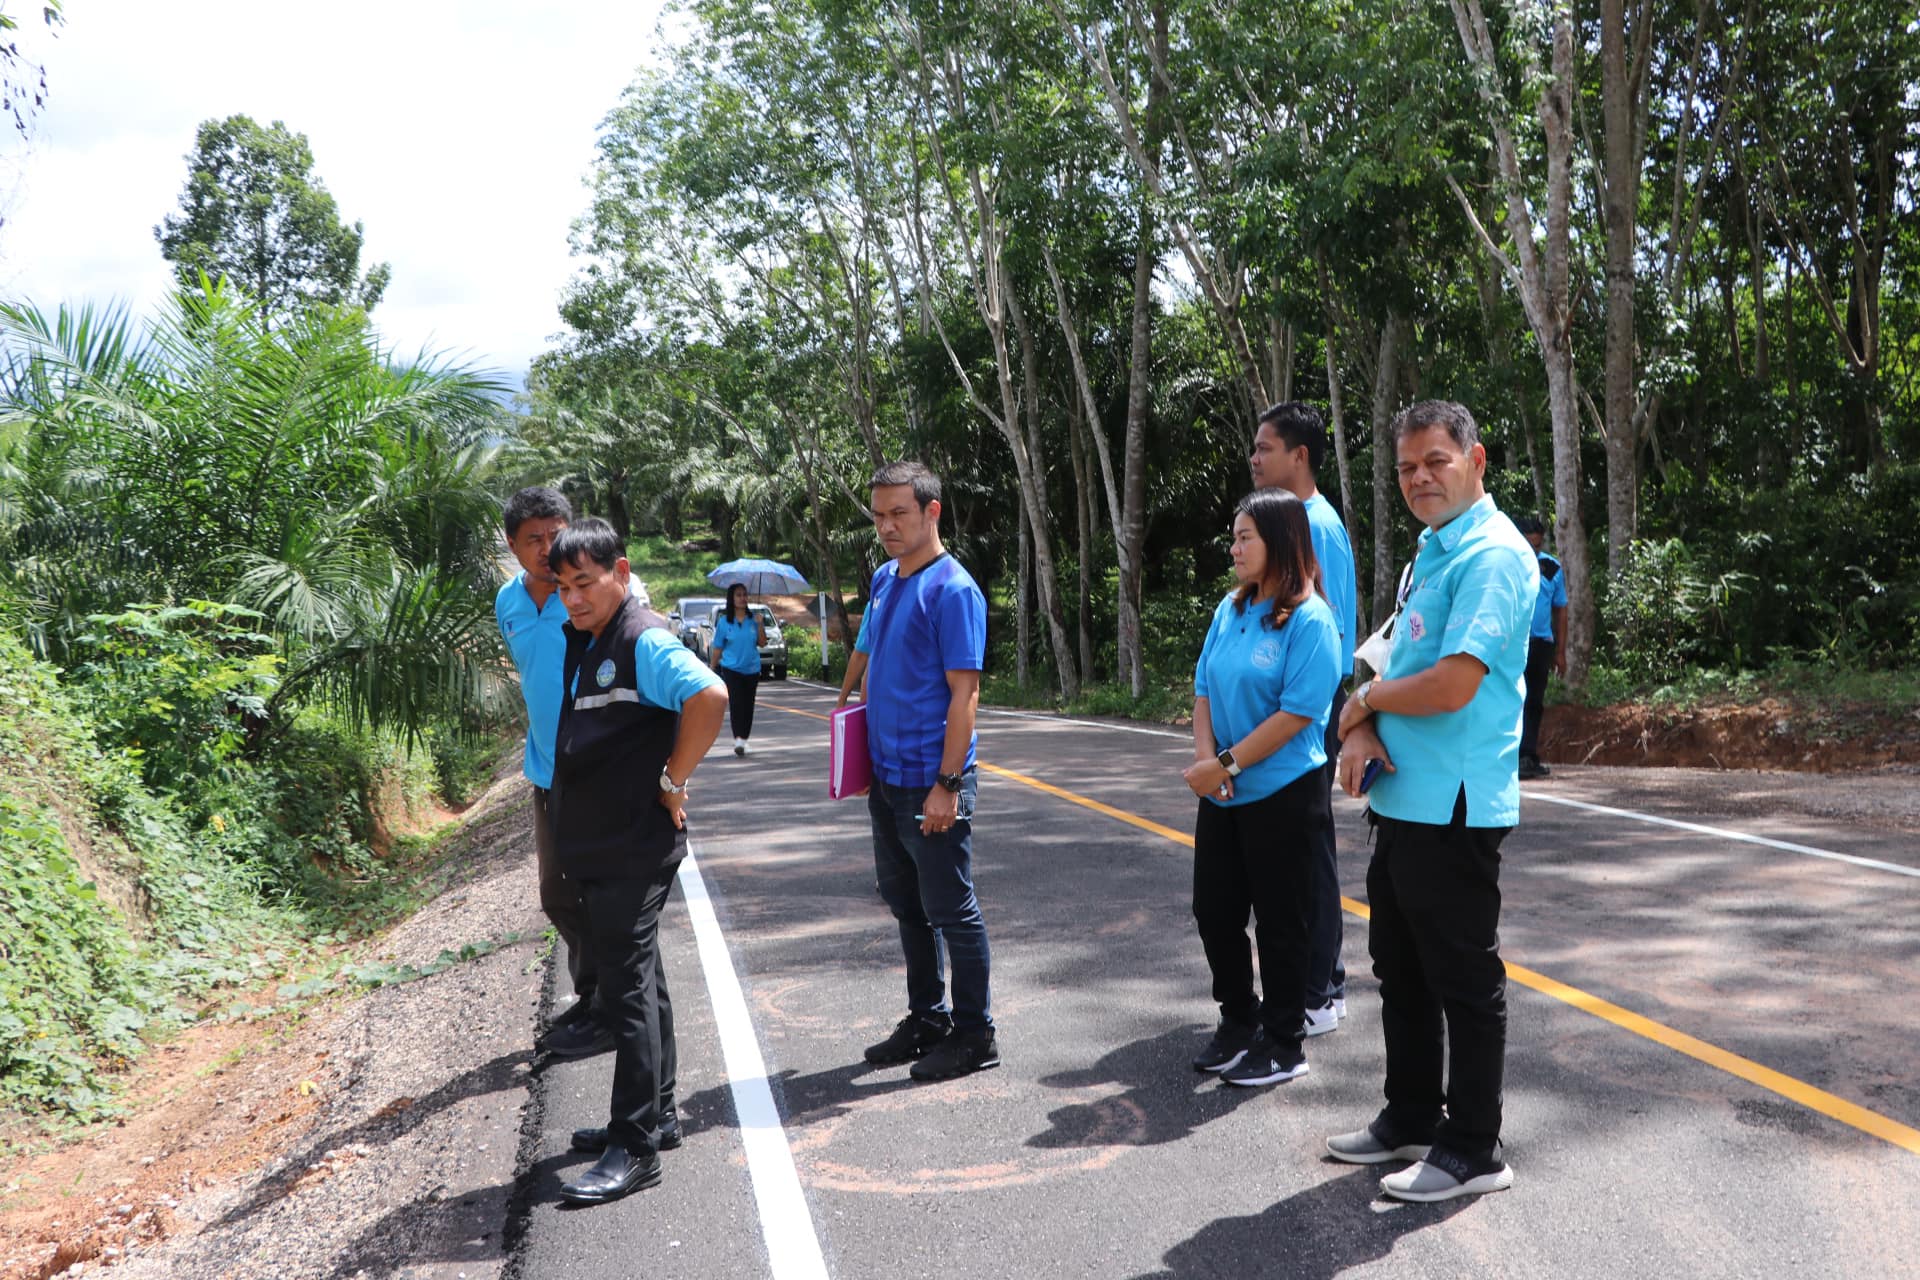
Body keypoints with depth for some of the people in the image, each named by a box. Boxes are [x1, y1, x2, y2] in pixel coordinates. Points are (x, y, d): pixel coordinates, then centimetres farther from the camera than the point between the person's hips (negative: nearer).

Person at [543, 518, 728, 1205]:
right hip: (595, 846, 10)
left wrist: (673, 782, -22)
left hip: (635, 848, -10)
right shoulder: (581, 643, 13)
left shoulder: (644, 640, -15)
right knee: (635, 980, 18)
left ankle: (636, 1147, 3)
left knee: (628, 988, -5)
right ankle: (656, 1115, 31)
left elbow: (709, 696, -31)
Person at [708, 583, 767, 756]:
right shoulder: (724, 621, -3)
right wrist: (713, 669, 6)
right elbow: (717, 647, 3)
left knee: (748, 705, 8)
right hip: (731, 669, -3)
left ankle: (743, 739, 20)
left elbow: (762, 643, 3)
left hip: (752, 669, 3)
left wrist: (760, 625, -11)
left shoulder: (753, 618, 2)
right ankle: (738, 739, -20)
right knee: (736, 703, -15)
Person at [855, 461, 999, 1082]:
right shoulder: (883, 581, 10)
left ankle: (975, 1036, 16)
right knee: (906, 904, 17)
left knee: (950, 910, 2)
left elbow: (964, 692, -18)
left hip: (930, 783, -8)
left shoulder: (952, 589, -15)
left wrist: (946, 784, -21)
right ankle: (927, 1019, 32)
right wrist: (863, 754, 15)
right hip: (886, 776, 8)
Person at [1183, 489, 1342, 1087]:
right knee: (1214, 911, 15)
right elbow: (1204, 690, 9)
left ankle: (1282, 1044, 21)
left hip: (1283, 794, -7)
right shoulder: (1230, 610, 7)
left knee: (1279, 922, 5)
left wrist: (1226, 763, -18)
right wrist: (1205, 758, -7)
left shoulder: (1308, 619, -14)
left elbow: (1298, 712, -19)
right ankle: (1237, 1021, 34)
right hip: (1223, 794, 7)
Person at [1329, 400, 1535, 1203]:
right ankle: (1412, 1116, 34)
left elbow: (1450, 685, -25)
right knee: (1400, 970, 19)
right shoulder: (1430, 549, 14)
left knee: (1465, 982, 3)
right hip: (1401, 798, 10)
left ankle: (1473, 1150, 17)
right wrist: (1365, 727, -3)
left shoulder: (1491, 556, -16)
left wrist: (1363, 700, -8)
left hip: (1453, 805, -10)